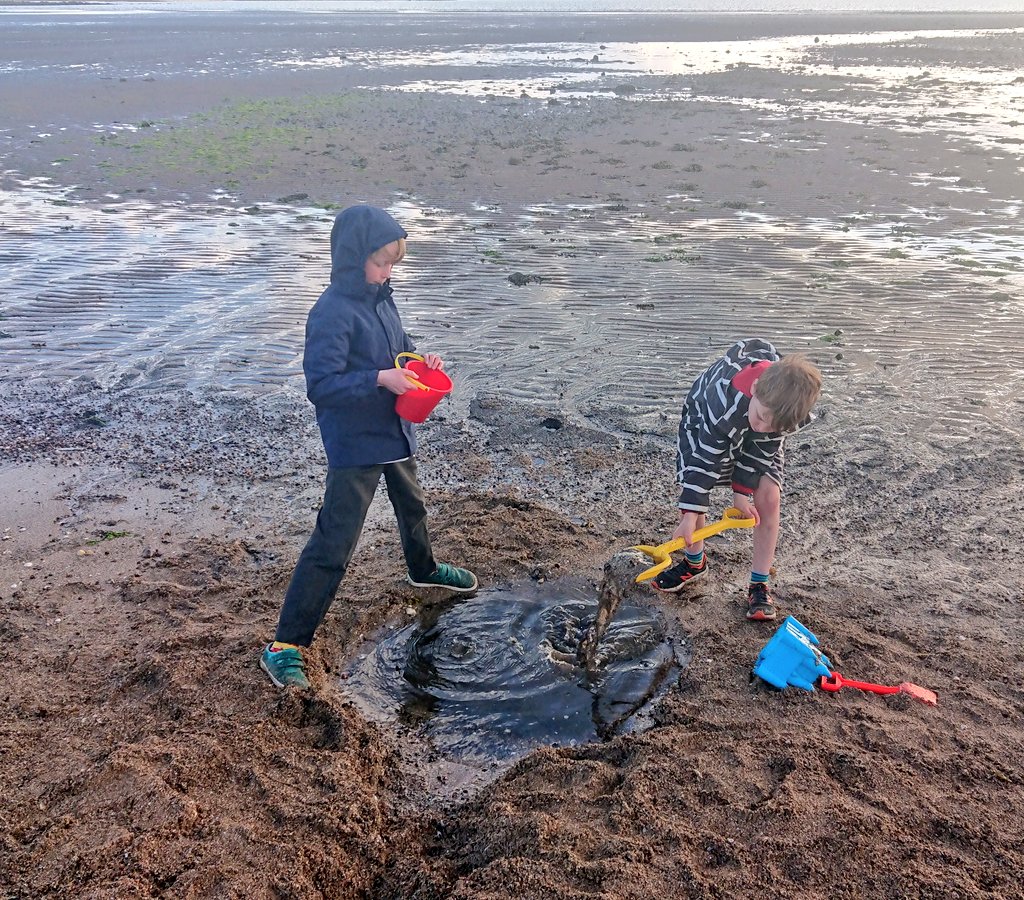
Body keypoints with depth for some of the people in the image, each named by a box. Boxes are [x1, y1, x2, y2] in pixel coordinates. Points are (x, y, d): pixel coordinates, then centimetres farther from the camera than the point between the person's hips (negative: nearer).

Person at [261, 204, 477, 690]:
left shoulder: (379, 297, 2)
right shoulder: (332, 313, -24)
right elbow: (321, 385, -29)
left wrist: (418, 358, -4)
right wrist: (380, 379, -33)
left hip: (393, 431, 9)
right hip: (354, 445, -9)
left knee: (411, 505, 32)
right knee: (333, 545, -8)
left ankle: (423, 569, 61)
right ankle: (285, 645, 1)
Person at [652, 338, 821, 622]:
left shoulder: (789, 408, -36)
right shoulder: (724, 401, -47)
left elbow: (763, 448, -18)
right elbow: (705, 456, -36)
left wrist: (742, 490, -20)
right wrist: (690, 514, -33)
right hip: (706, 419, -2)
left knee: (768, 497, -12)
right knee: (693, 488, -8)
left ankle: (759, 584, -1)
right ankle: (694, 562, 19)